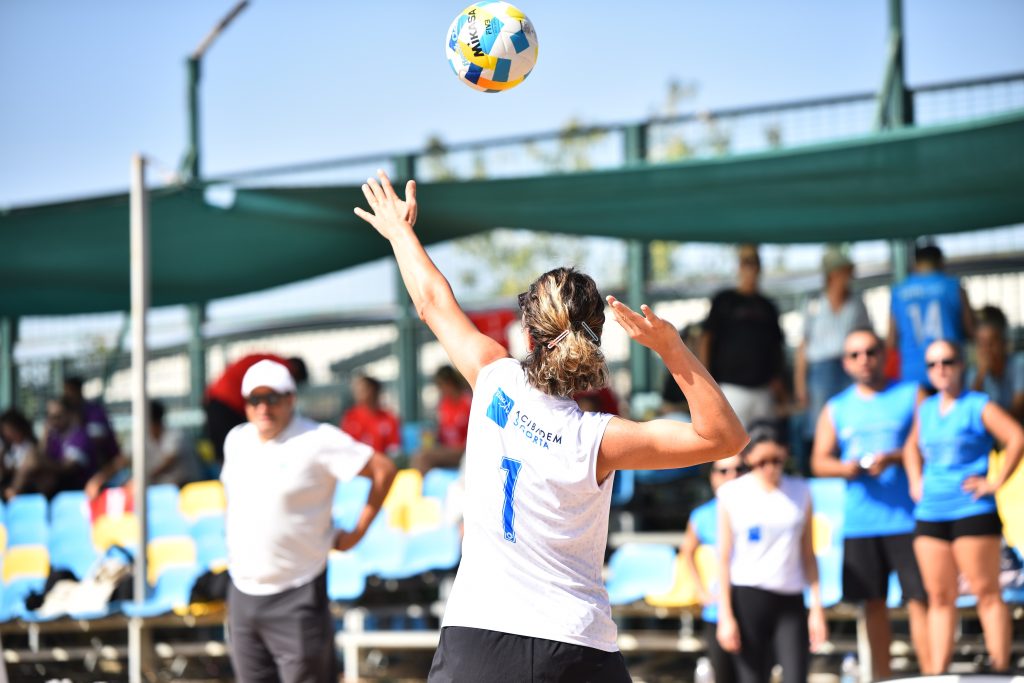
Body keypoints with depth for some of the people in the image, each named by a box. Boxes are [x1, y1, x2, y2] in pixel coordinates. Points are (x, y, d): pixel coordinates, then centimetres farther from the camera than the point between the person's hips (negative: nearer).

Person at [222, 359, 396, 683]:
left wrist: (357, 532, -9)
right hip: (243, 592, 6)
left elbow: (383, 470, -10)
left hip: (296, 595, -6)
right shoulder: (236, 440, 9)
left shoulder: (317, 440, -11)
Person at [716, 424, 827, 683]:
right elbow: (724, 558, 0)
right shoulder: (732, 494, 1)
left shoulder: (800, 492, 9)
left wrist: (817, 608, 4)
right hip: (748, 599, -2)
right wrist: (725, 616, -5)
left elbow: (808, 555, 10)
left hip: (791, 602, 2)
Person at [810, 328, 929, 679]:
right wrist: (850, 468, -10)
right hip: (859, 522, 3)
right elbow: (819, 462, 10)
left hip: (907, 518, -3)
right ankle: (882, 679, 12)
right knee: (873, 603, 5)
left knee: (918, 599, -9)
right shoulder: (836, 409, 15)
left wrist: (893, 458, -17)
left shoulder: (911, 395, 6)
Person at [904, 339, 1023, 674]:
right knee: (940, 596, 5)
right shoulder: (925, 409, 15)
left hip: (972, 511, -6)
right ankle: (935, 674, 4)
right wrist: (915, 481, 18)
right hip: (930, 514, 6)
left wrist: (996, 481, -15)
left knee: (986, 593, -7)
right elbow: (912, 447, 33)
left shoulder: (978, 407, -3)